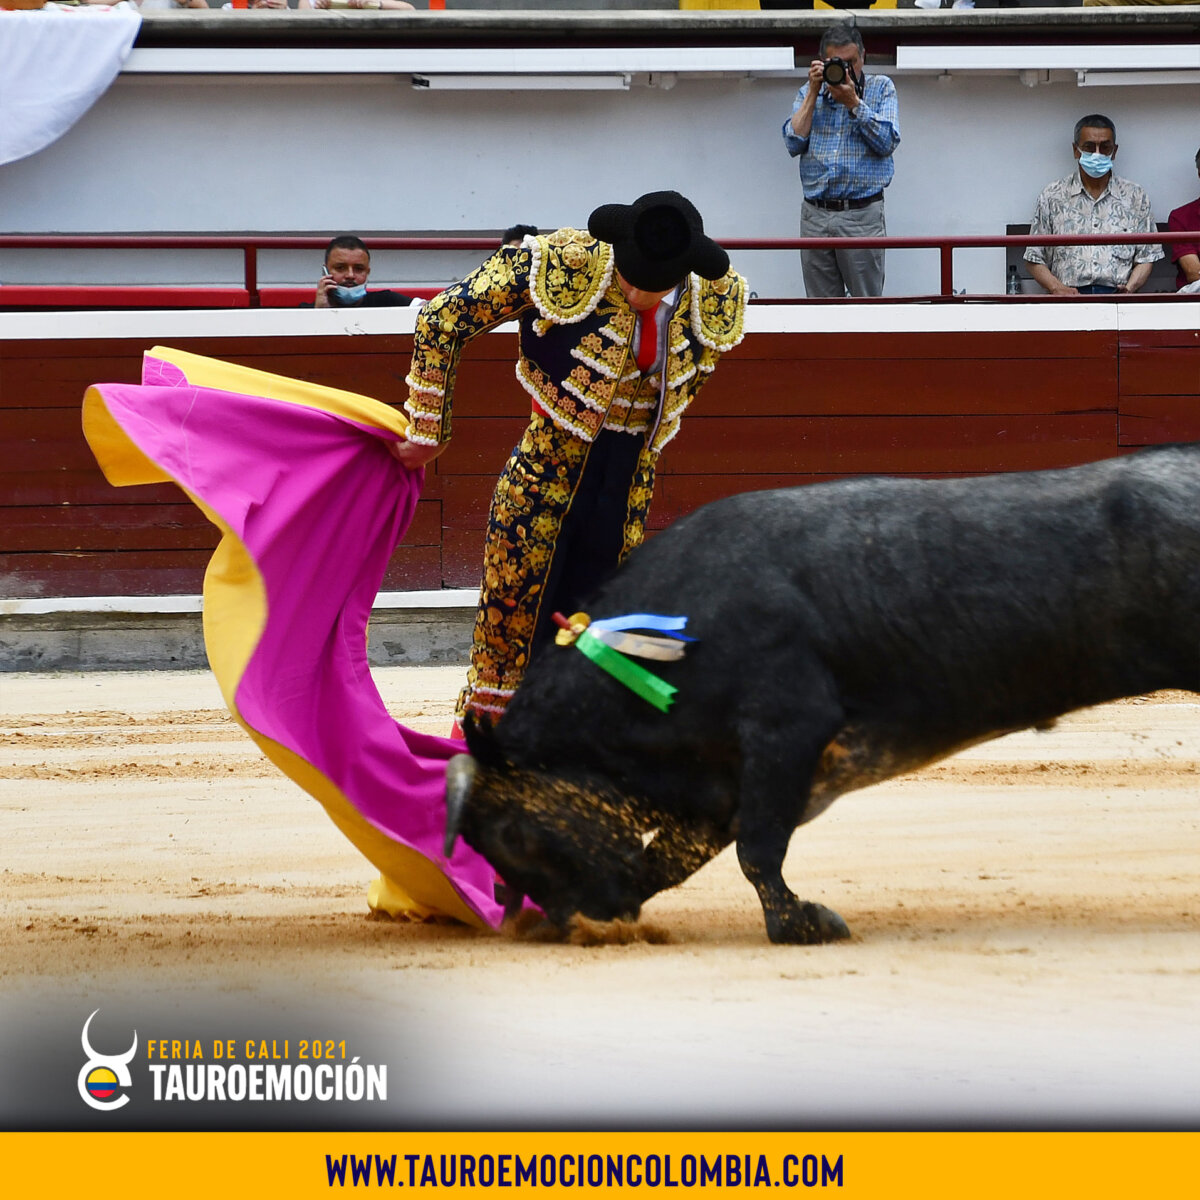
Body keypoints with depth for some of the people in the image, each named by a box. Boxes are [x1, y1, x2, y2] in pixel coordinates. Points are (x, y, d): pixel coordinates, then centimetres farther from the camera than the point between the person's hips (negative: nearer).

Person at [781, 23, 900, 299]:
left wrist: (853, 102, -12)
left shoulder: (881, 88, 6)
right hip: (815, 214, 3)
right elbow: (794, 144, 1)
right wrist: (813, 93, -2)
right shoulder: (809, 93, 14)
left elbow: (887, 143, -6)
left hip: (862, 214, -3)